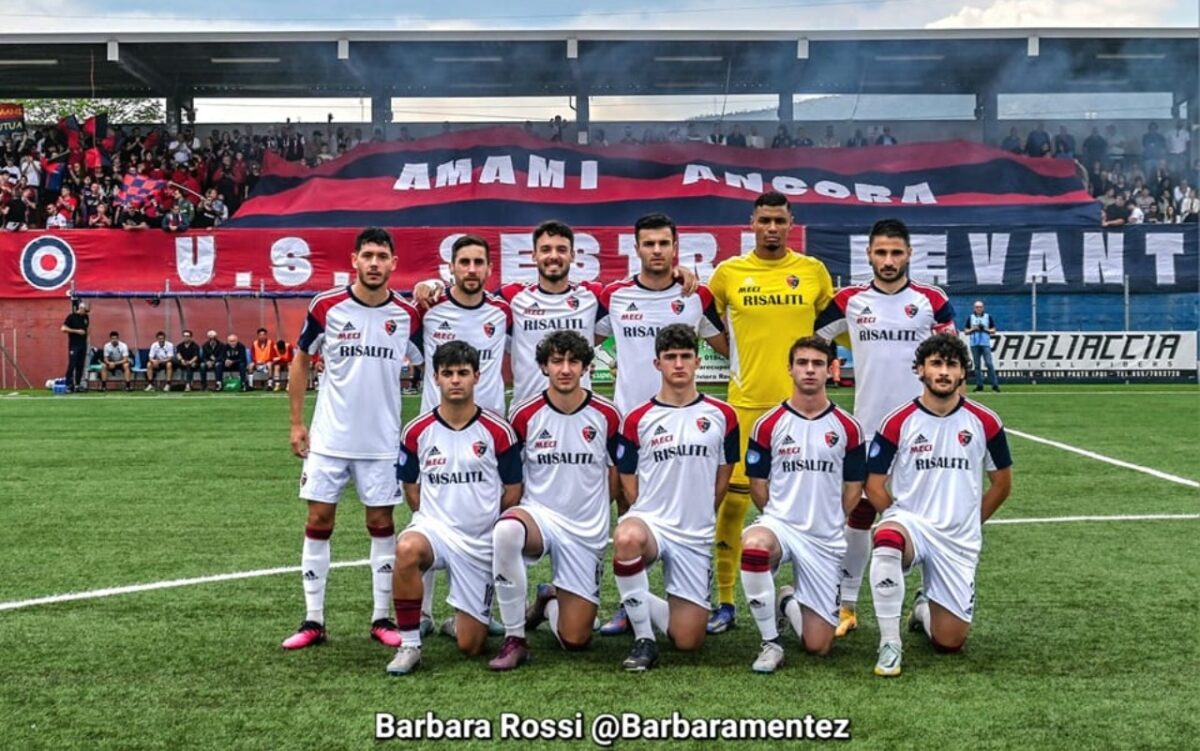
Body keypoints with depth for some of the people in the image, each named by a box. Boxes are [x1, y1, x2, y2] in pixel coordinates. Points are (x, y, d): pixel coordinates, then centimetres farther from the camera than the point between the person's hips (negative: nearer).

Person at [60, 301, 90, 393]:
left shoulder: (86, 317, 10)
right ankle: (68, 385, -6)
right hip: (73, 345, -6)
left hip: (83, 345, 6)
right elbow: (63, 328, -14)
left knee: (81, 366, 6)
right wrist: (76, 331, -17)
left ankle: (77, 385, 12)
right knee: (72, 365, -8)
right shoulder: (72, 316, -8)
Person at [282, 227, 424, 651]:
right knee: (318, 523, 3)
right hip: (329, 438, 0)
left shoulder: (407, 316, -3)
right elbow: (300, 361, 5)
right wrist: (296, 422, 1)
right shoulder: (326, 307, -6)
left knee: (382, 525, 6)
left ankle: (382, 619, 15)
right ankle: (312, 621, 10)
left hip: (382, 441, 1)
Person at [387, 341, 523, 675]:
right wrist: (434, 518, 4)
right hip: (434, 527, 0)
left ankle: (463, 620, 39)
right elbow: (411, 488, 11)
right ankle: (409, 645, -21)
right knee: (407, 549, -39)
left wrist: (483, 519, 6)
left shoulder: (499, 432, -6)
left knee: (471, 645, -1)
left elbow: (513, 491, 4)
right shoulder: (417, 432, -2)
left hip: (481, 542, 0)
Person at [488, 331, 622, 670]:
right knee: (505, 530, -40)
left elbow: (617, 473, 11)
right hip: (539, 515, -1)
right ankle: (514, 640, -23)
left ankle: (550, 601, 34)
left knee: (575, 640, -4)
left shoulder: (607, 415, -3)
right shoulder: (525, 415, -4)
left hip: (588, 532, 1)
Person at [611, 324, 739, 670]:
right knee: (627, 537, -41)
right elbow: (629, 484, 6)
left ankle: (643, 606, 32)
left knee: (688, 641, -2)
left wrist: (698, 514, 13)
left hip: (697, 536, 2)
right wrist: (655, 514, 1)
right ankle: (644, 639, -22)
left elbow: (723, 477, 12)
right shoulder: (638, 420, 0)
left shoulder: (722, 416, 3)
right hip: (650, 521, -1)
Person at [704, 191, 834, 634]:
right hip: (746, 403, 0)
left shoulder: (813, 271, 4)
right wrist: (736, 358, 8)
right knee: (733, 499, -1)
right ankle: (725, 603, 9)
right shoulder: (728, 273, 2)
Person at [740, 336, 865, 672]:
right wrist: (782, 518, 2)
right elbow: (757, 484, 4)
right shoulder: (768, 425, -2)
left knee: (818, 645, -3)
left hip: (826, 539, 1)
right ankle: (771, 642, -20)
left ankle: (789, 602, 33)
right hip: (779, 523, -1)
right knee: (754, 545, -41)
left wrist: (828, 519, 5)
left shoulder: (847, 428, 0)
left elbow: (853, 487, 8)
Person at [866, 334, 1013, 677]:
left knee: (950, 642, -2)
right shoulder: (898, 422, -5)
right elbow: (874, 485, 1)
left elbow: (1002, 483, 12)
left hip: (960, 540, 2)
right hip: (910, 522, -2)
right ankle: (889, 645, -26)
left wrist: (971, 522, 11)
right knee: (887, 539, -41)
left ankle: (924, 609, 36)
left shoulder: (985, 422, -1)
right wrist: (902, 517, -3)